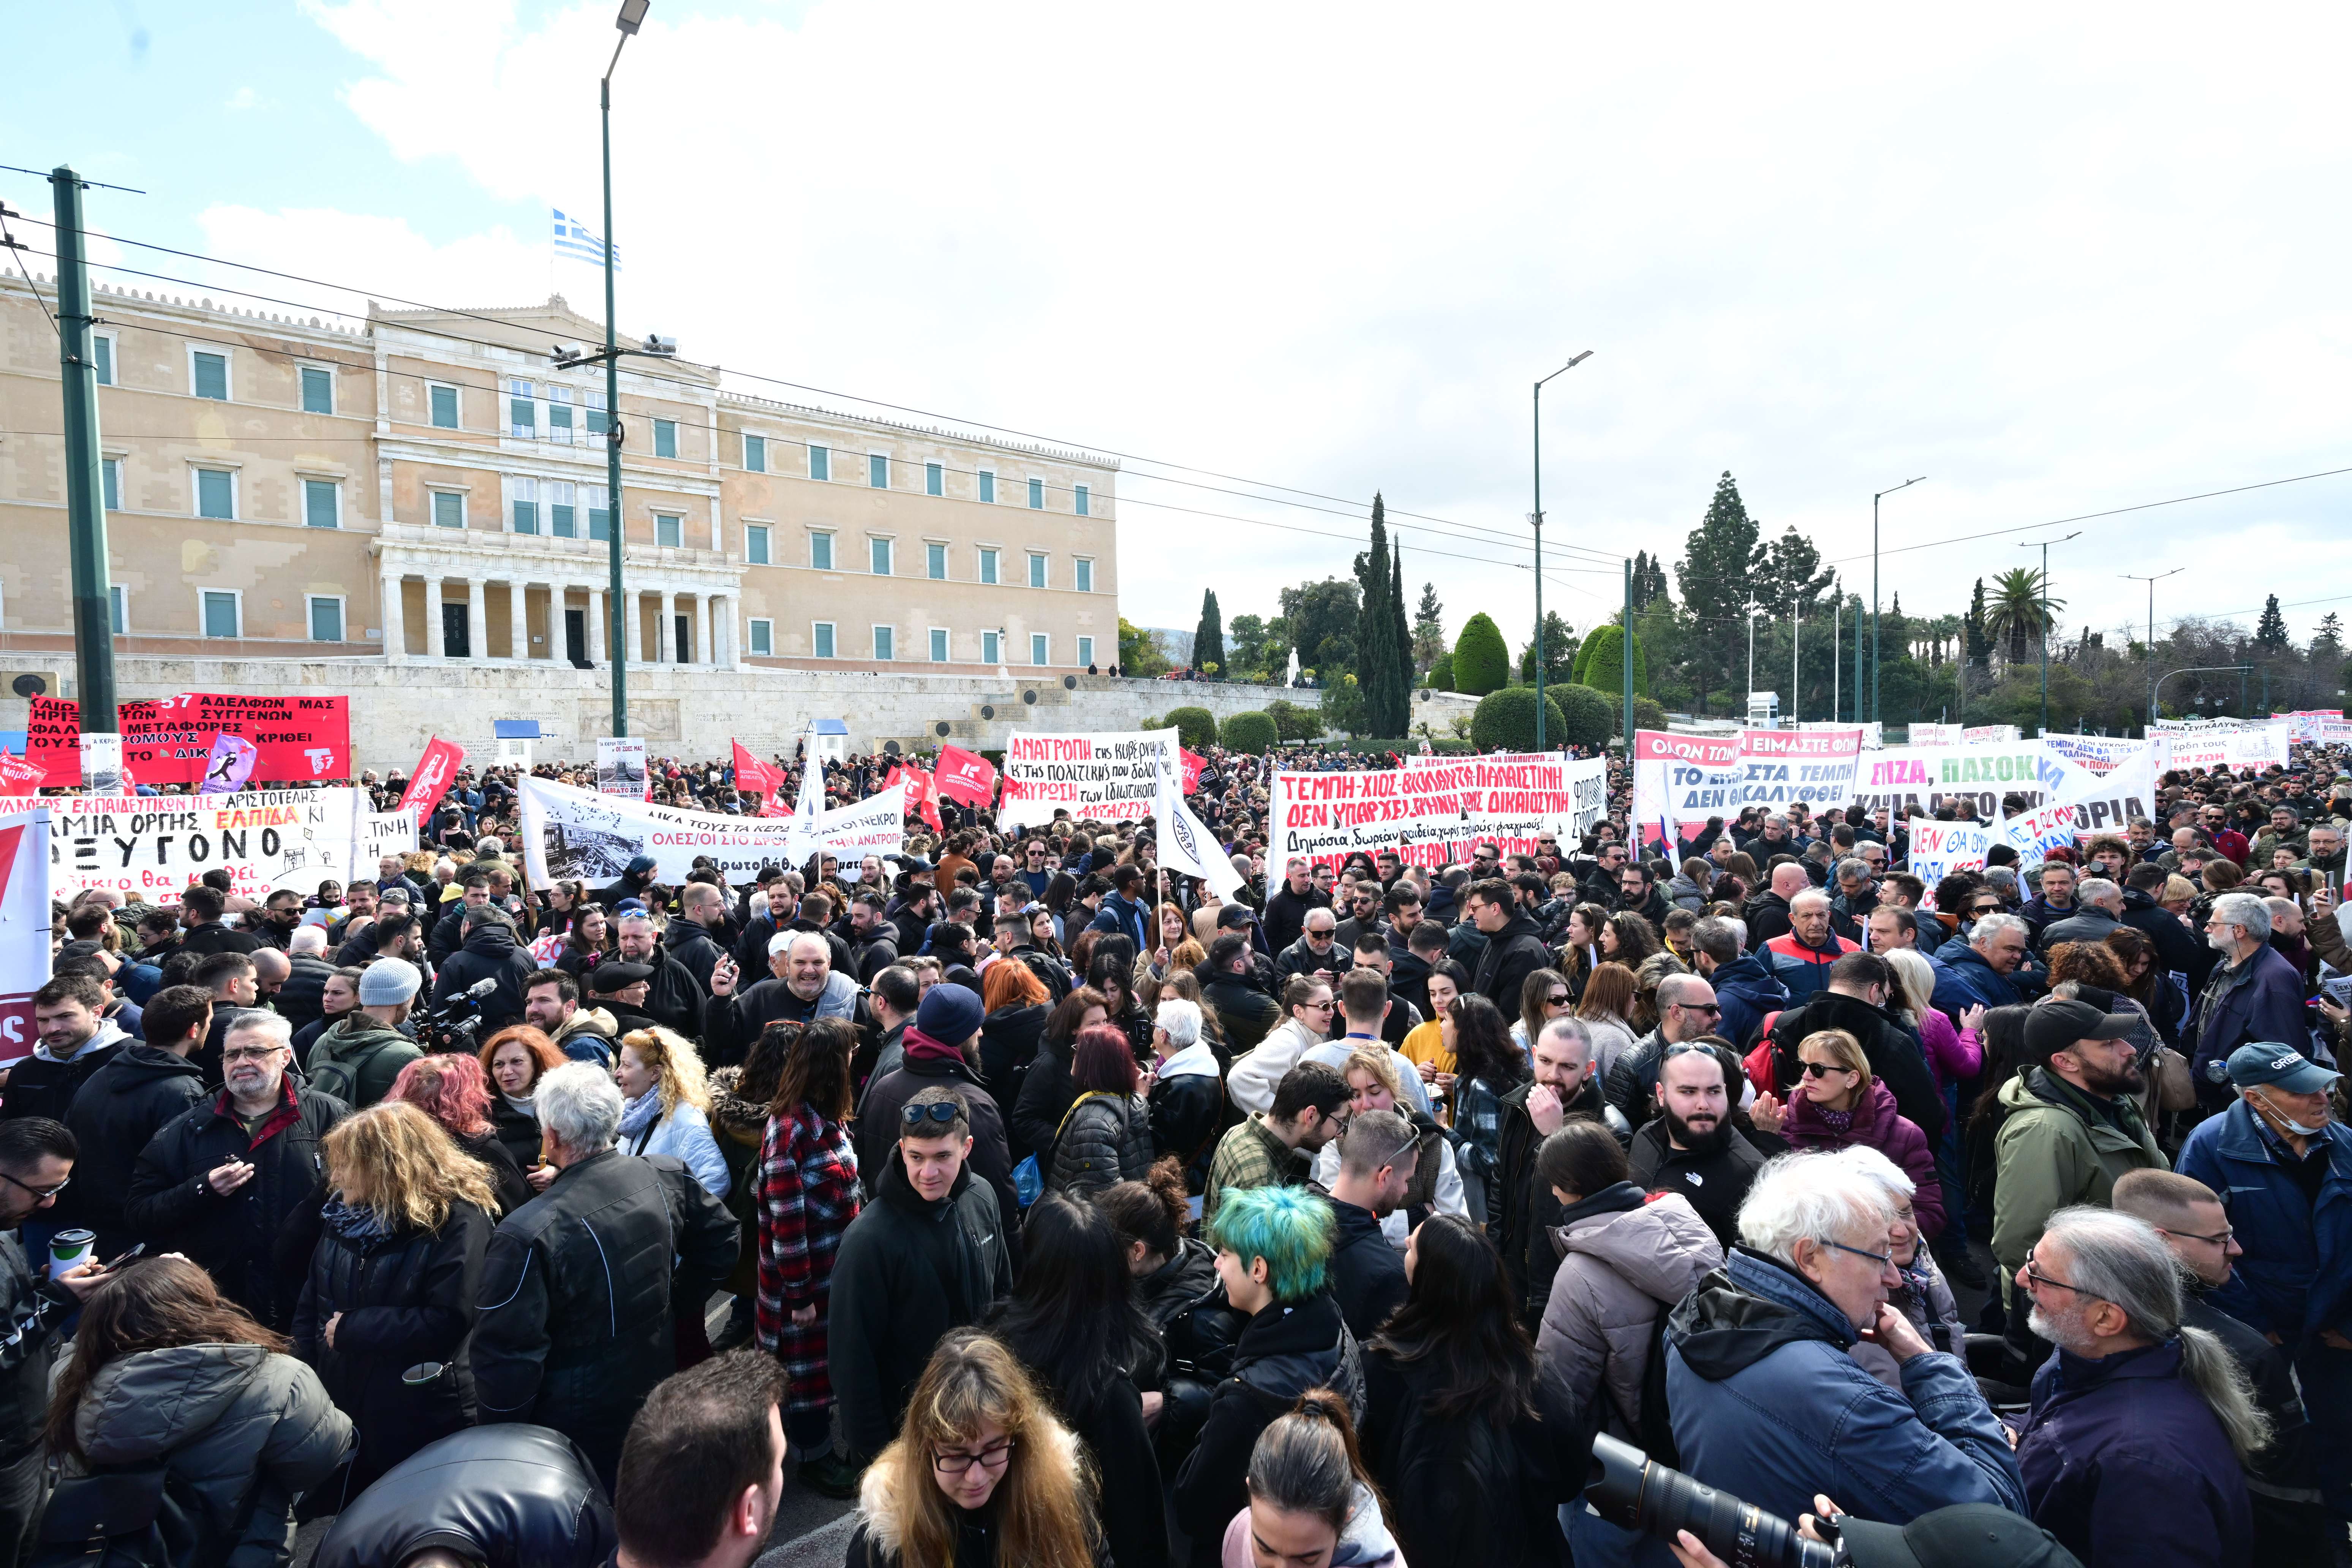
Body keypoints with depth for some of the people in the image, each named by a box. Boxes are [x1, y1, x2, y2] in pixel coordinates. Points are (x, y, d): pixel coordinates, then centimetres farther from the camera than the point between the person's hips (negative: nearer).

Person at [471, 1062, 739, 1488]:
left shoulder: (527, 1235, -30)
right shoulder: (666, 1177, -13)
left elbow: (507, 1354, -24)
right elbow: (721, 1238, 2)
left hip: (576, 1431, -5)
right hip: (658, 1401, 5)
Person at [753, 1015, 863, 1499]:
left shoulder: (829, 1117, 3)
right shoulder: (791, 1128, -23)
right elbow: (785, 1219, -22)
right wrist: (799, 1294, -17)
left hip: (838, 1268, 8)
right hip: (806, 1277, -8)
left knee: (832, 1359, 19)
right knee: (806, 1363, 11)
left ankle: (830, 1447, 36)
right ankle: (814, 1459, 29)